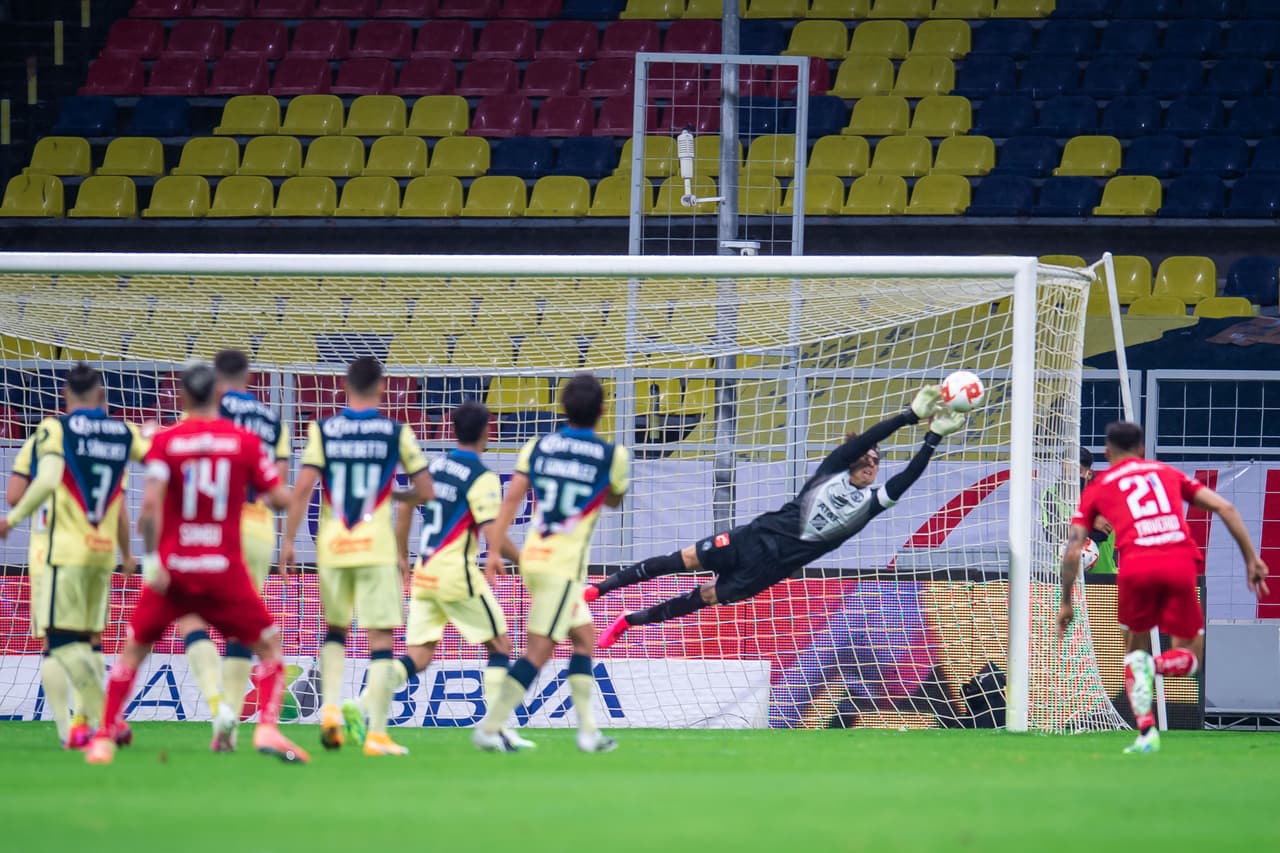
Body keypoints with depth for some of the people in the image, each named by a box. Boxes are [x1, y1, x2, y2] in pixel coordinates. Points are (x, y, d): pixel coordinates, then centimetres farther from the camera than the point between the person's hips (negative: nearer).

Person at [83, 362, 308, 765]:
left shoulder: (165, 441, -3)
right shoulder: (246, 441, -1)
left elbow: (151, 503, -15)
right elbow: (280, 499, 0)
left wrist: (151, 558, -11)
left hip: (171, 567, 0)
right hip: (224, 570, 0)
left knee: (133, 650, 16)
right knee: (269, 645, 13)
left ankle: (104, 738, 12)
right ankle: (267, 728, -7)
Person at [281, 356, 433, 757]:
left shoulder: (323, 430, 2)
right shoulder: (396, 432, 1)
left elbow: (303, 488, -6)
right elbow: (425, 492, 4)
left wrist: (288, 541, -1)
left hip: (332, 544, 2)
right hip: (376, 544, -2)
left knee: (335, 629, 21)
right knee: (381, 636, 0)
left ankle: (330, 706, 2)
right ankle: (376, 732, -7)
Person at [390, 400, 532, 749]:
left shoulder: (434, 465, 11)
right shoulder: (482, 477, -10)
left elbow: (405, 510, 16)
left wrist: (402, 558, 27)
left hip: (424, 573, 7)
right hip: (456, 574, -7)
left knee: (419, 655, 5)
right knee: (500, 645, 6)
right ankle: (497, 728, 0)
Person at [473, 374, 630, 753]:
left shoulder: (537, 447, 5)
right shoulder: (613, 455, -3)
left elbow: (513, 497, -2)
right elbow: (614, 500, 14)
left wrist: (495, 550, -3)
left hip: (534, 554, 6)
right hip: (565, 563, -6)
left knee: (584, 637, 17)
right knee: (539, 649, -5)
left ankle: (588, 729, 14)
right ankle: (489, 727, -10)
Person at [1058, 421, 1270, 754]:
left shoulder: (1098, 487, 22)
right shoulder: (1168, 473, 26)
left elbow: (1072, 550, 14)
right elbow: (1225, 508, 17)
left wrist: (1066, 603, 22)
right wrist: (1252, 559, 18)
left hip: (1136, 567, -1)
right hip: (1181, 563, 1)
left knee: (1135, 650, 21)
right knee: (1189, 657, 16)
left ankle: (1147, 734, 3)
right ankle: (1154, 665, -19)